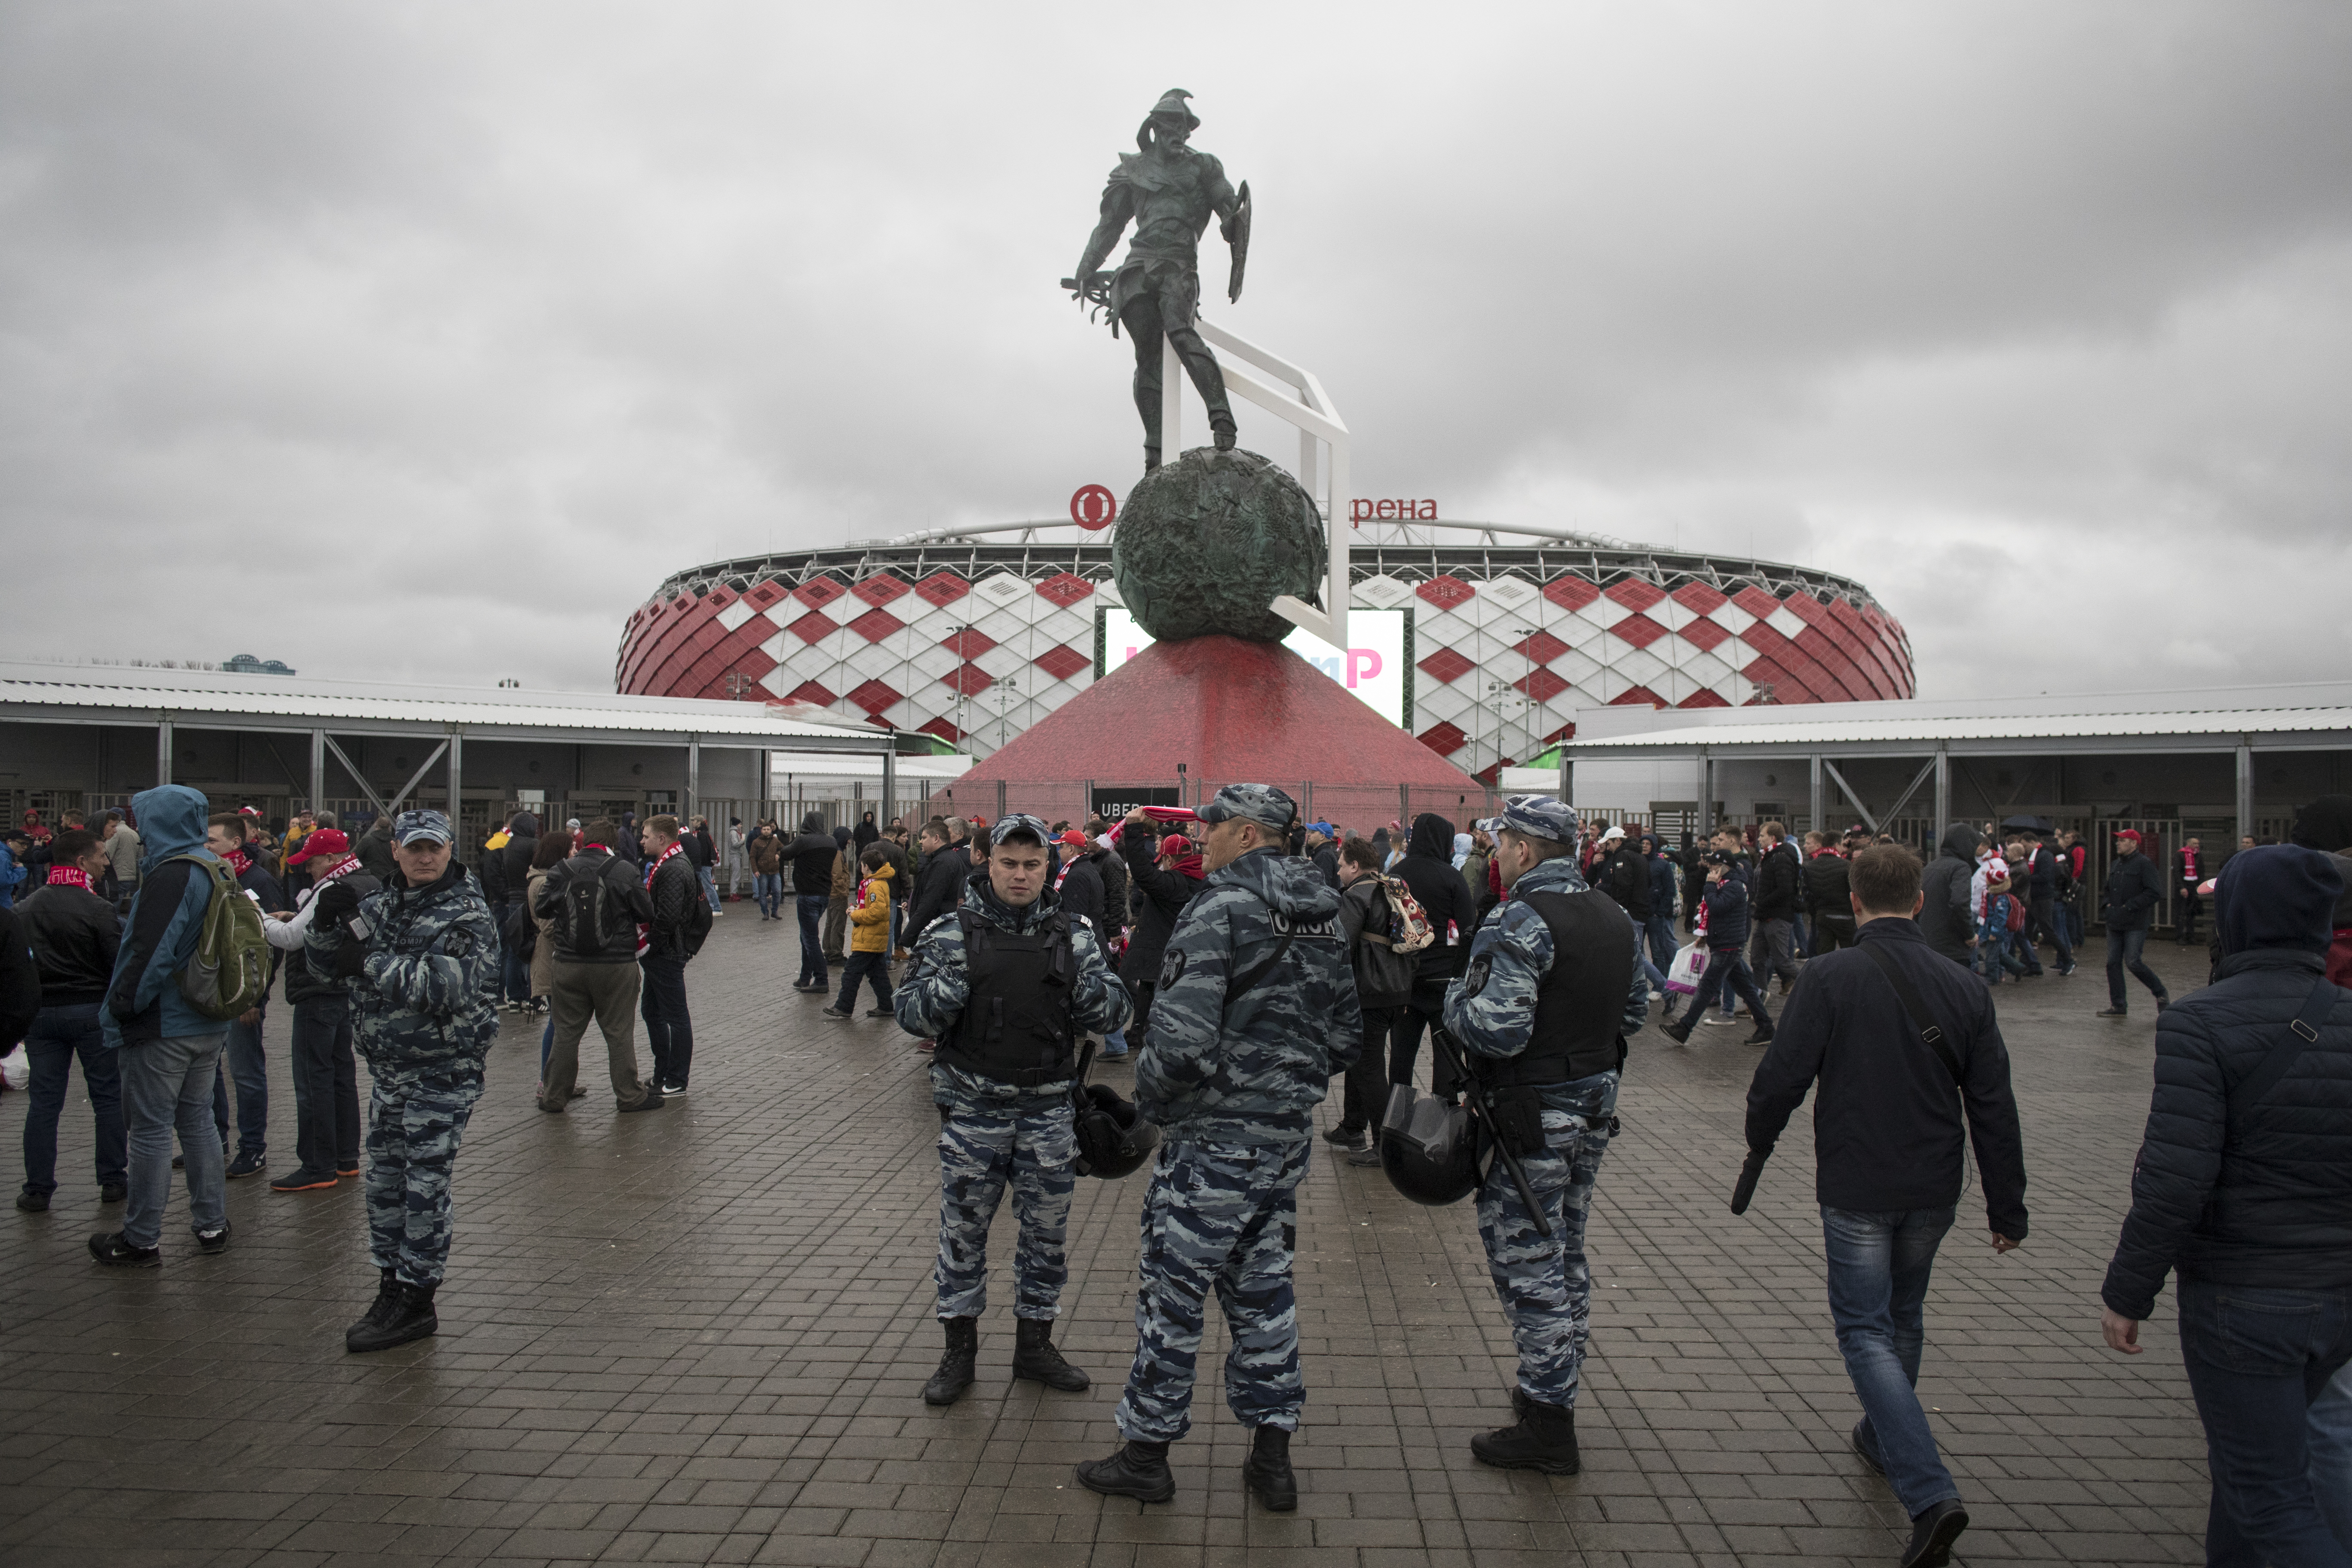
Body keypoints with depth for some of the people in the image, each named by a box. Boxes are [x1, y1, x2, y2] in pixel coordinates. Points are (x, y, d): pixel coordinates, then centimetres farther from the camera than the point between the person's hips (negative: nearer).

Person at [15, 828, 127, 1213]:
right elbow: (120, 965, -15)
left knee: (43, 1101, 8)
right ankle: (113, 1181, 12)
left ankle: (37, 1190, 10)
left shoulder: (23, 908, 5)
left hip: (40, 1012, 5)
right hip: (91, 1010, -5)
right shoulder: (98, 909, -14)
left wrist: (18, 1016, 16)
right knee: (108, 1097, 7)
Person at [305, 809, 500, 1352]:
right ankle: (392, 1289, 27)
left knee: (426, 1184, -2)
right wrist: (329, 923, -11)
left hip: (442, 1075, -7)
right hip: (388, 1069, 7)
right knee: (385, 1182, 14)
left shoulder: (467, 913, -11)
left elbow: (453, 984, -25)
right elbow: (323, 960, 10)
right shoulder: (381, 905, 10)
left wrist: (372, 964, -23)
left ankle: (417, 1301, 8)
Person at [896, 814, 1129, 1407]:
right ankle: (959, 1348, 24)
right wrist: (942, 993, -25)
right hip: (973, 1107, -2)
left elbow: (1115, 1013, 2)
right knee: (963, 1227, 8)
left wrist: (1096, 992, -20)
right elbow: (909, 1011, -4)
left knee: (1047, 1230, 12)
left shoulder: (1072, 936, 3)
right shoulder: (952, 933, -3)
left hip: (1049, 1108, 2)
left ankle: (1034, 1344, 29)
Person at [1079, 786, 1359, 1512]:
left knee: (1172, 1289, 5)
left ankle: (1146, 1453, 16)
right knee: (1262, 1284, 17)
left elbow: (1182, 1039, -24)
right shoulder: (1322, 913, 8)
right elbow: (1347, 1032, 13)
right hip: (1289, 1133, 8)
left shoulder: (1221, 908, -17)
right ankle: (1272, 1457, 24)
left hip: (1214, 1134, -8)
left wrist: (1151, 1097, -7)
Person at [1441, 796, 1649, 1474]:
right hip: (1597, 1101, 9)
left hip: (1534, 1115, -9)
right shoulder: (1615, 917, 7)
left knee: (1527, 1262, 0)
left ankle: (1548, 1425, 6)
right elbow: (1635, 1010, 15)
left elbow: (1496, 1029, -28)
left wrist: (1455, 1000, -9)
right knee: (1566, 1250, 21)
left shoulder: (1518, 923, -20)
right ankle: (1560, 1387, 34)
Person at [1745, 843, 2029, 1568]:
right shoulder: (1962, 987, -1)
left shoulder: (1828, 978, -15)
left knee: (1866, 1330, 1)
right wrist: (2008, 1208, 10)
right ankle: (1884, 1438, 42)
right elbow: (1994, 1108, 3)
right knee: (1903, 1317, 23)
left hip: (1856, 1189, -5)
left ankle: (1930, 1493, -12)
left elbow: (1781, 1077, -14)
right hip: (1933, 1190, 5)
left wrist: (1759, 1143, 6)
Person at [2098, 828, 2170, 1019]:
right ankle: (2118, 1006, 10)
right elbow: (2107, 890, 29)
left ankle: (2161, 994, 9)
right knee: (2113, 963, 4)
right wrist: (2106, 905, 8)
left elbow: (2154, 893, -15)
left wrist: (2129, 907, -17)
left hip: (2135, 924, -8)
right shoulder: (2115, 865, 17)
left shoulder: (2144, 864, -8)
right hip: (2115, 924, 8)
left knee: (2133, 963, -12)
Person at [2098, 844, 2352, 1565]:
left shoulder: (2202, 1021, -18)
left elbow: (2176, 1178, -22)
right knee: (2251, 1451, 25)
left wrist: (2127, 1293, -12)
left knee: (2272, 1495, 5)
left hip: (2242, 1301, -7)